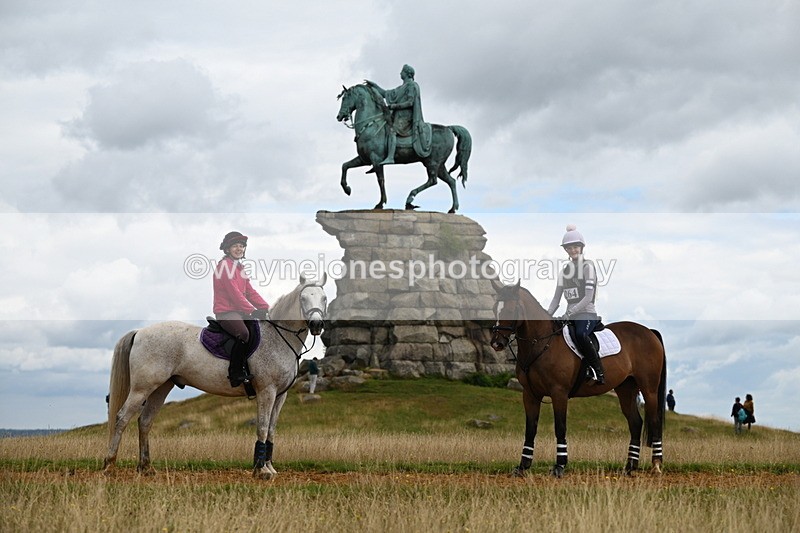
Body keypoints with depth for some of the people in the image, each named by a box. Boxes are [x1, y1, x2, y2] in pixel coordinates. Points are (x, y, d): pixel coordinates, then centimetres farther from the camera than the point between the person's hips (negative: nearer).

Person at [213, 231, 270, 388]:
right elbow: (234, 293, -18)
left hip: (240, 310, 10)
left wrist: (266, 308, 2)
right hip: (226, 312, -10)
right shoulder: (225, 265, -10)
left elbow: (250, 291, 15)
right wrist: (252, 311, -22)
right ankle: (235, 375, -21)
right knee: (244, 334, -33)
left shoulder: (239, 266, 19)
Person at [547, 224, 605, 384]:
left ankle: (600, 372, -26)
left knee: (580, 334, -37)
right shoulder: (565, 270, 16)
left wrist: (569, 313, -21)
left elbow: (588, 297, -14)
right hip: (570, 315, 7)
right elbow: (556, 298, 16)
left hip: (587, 313, -7)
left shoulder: (587, 266, -4)